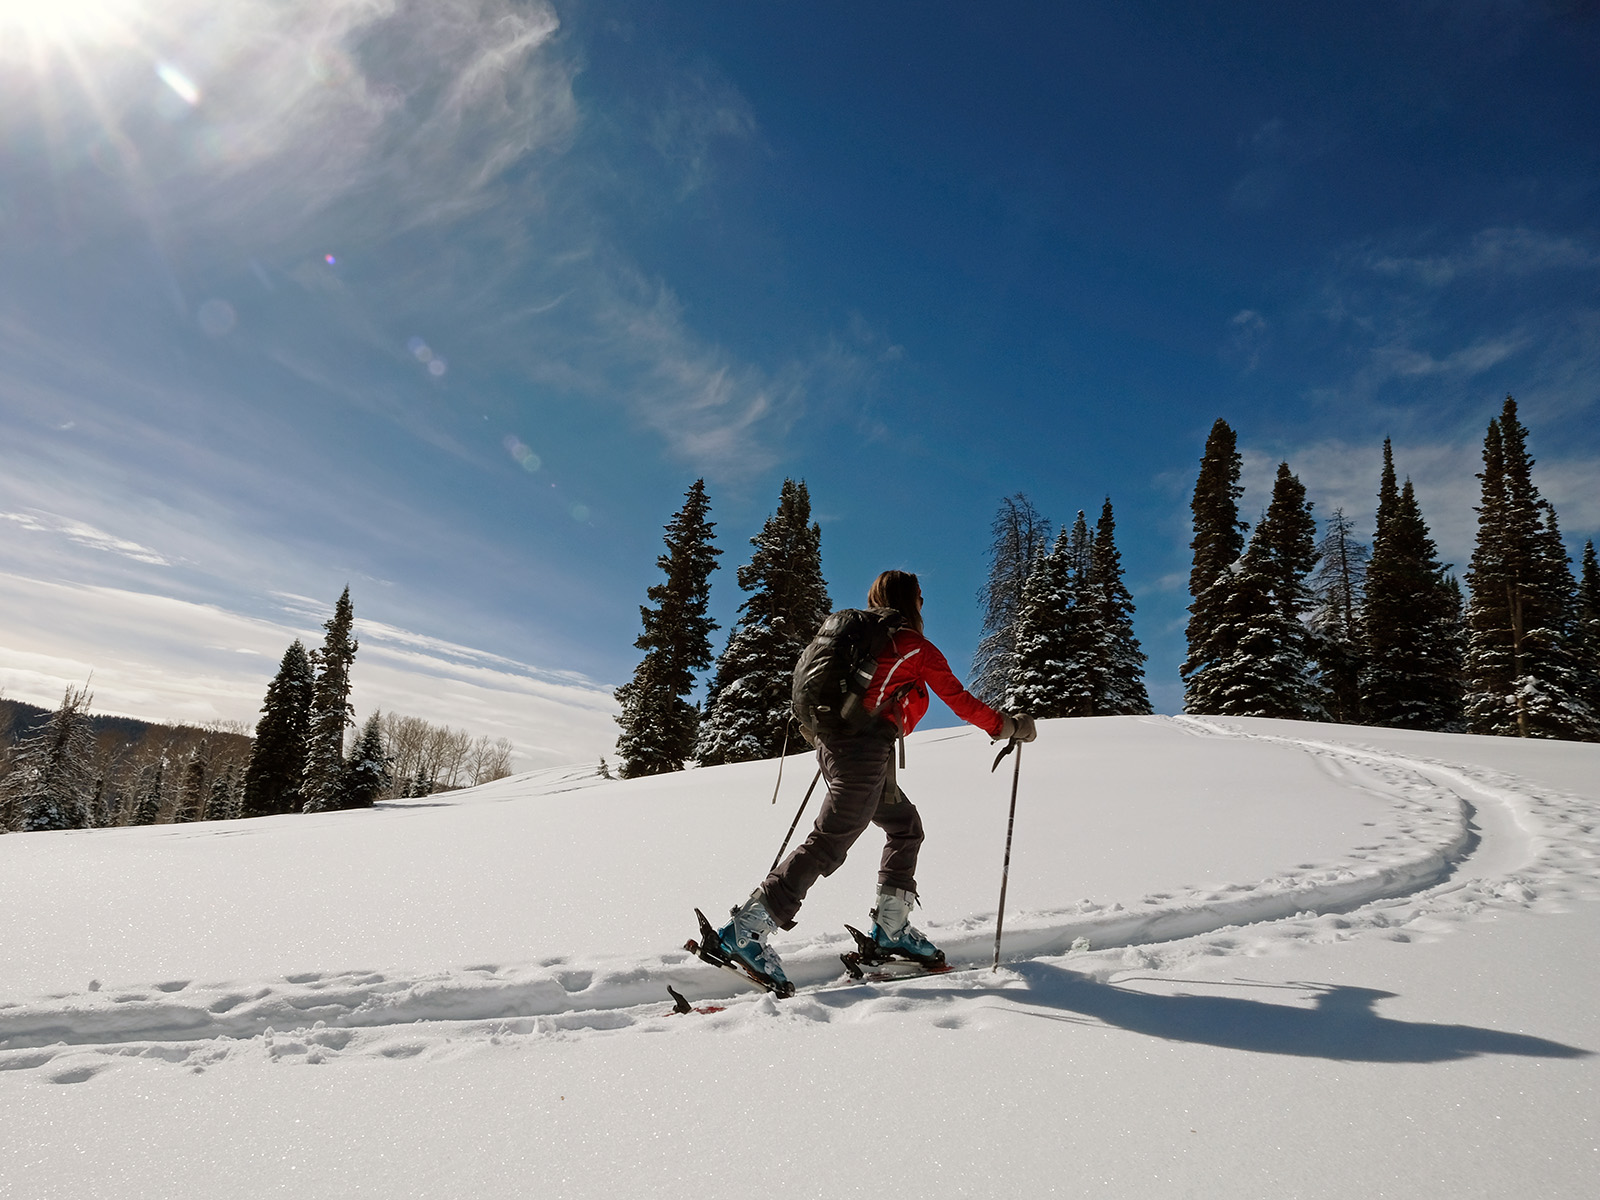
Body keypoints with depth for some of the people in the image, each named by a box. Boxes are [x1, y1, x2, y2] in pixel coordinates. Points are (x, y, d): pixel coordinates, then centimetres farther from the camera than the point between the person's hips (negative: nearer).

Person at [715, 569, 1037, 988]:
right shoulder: (916, 647, 0)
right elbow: (961, 702, 2)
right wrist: (1009, 726, 15)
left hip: (833, 742, 9)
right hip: (866, 749, -9)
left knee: (905, 826, 19)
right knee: (830, 843, -9)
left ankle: (891, 927, 20)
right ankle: (746, 928, -12)